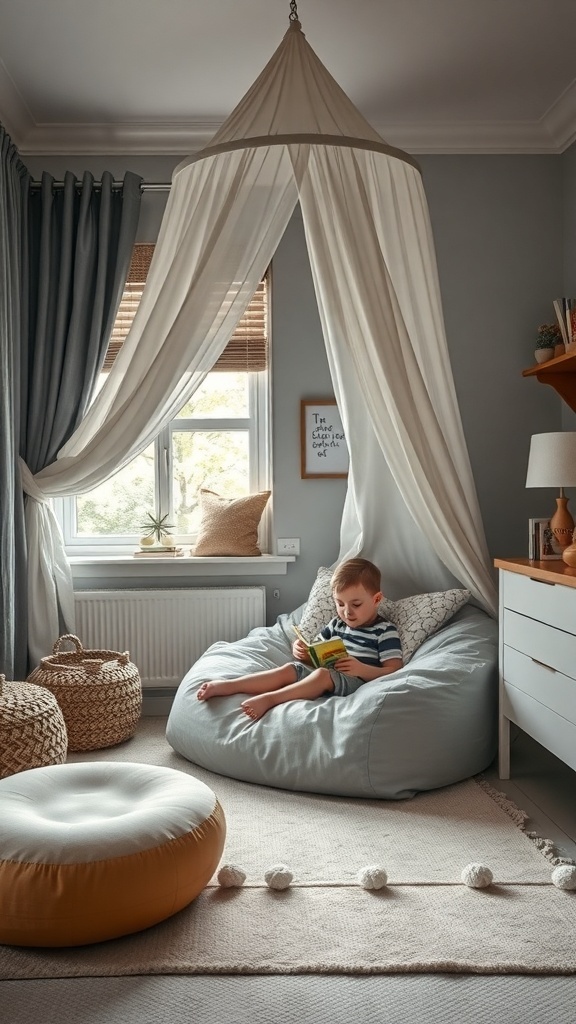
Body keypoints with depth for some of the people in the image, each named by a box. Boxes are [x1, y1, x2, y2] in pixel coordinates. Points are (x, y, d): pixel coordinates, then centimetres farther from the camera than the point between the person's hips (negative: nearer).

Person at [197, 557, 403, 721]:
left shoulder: (385, 631, 0)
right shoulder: (336, 624, 19)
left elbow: (394, 671, -8)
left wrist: (361, 669, -23)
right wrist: (301, 651, -1)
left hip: (356, 681, -5)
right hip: (325, 675, 6)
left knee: (322, 674, -35)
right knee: (289, 669, -18)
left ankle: (269, 698, -43)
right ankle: (226, 685, -28)